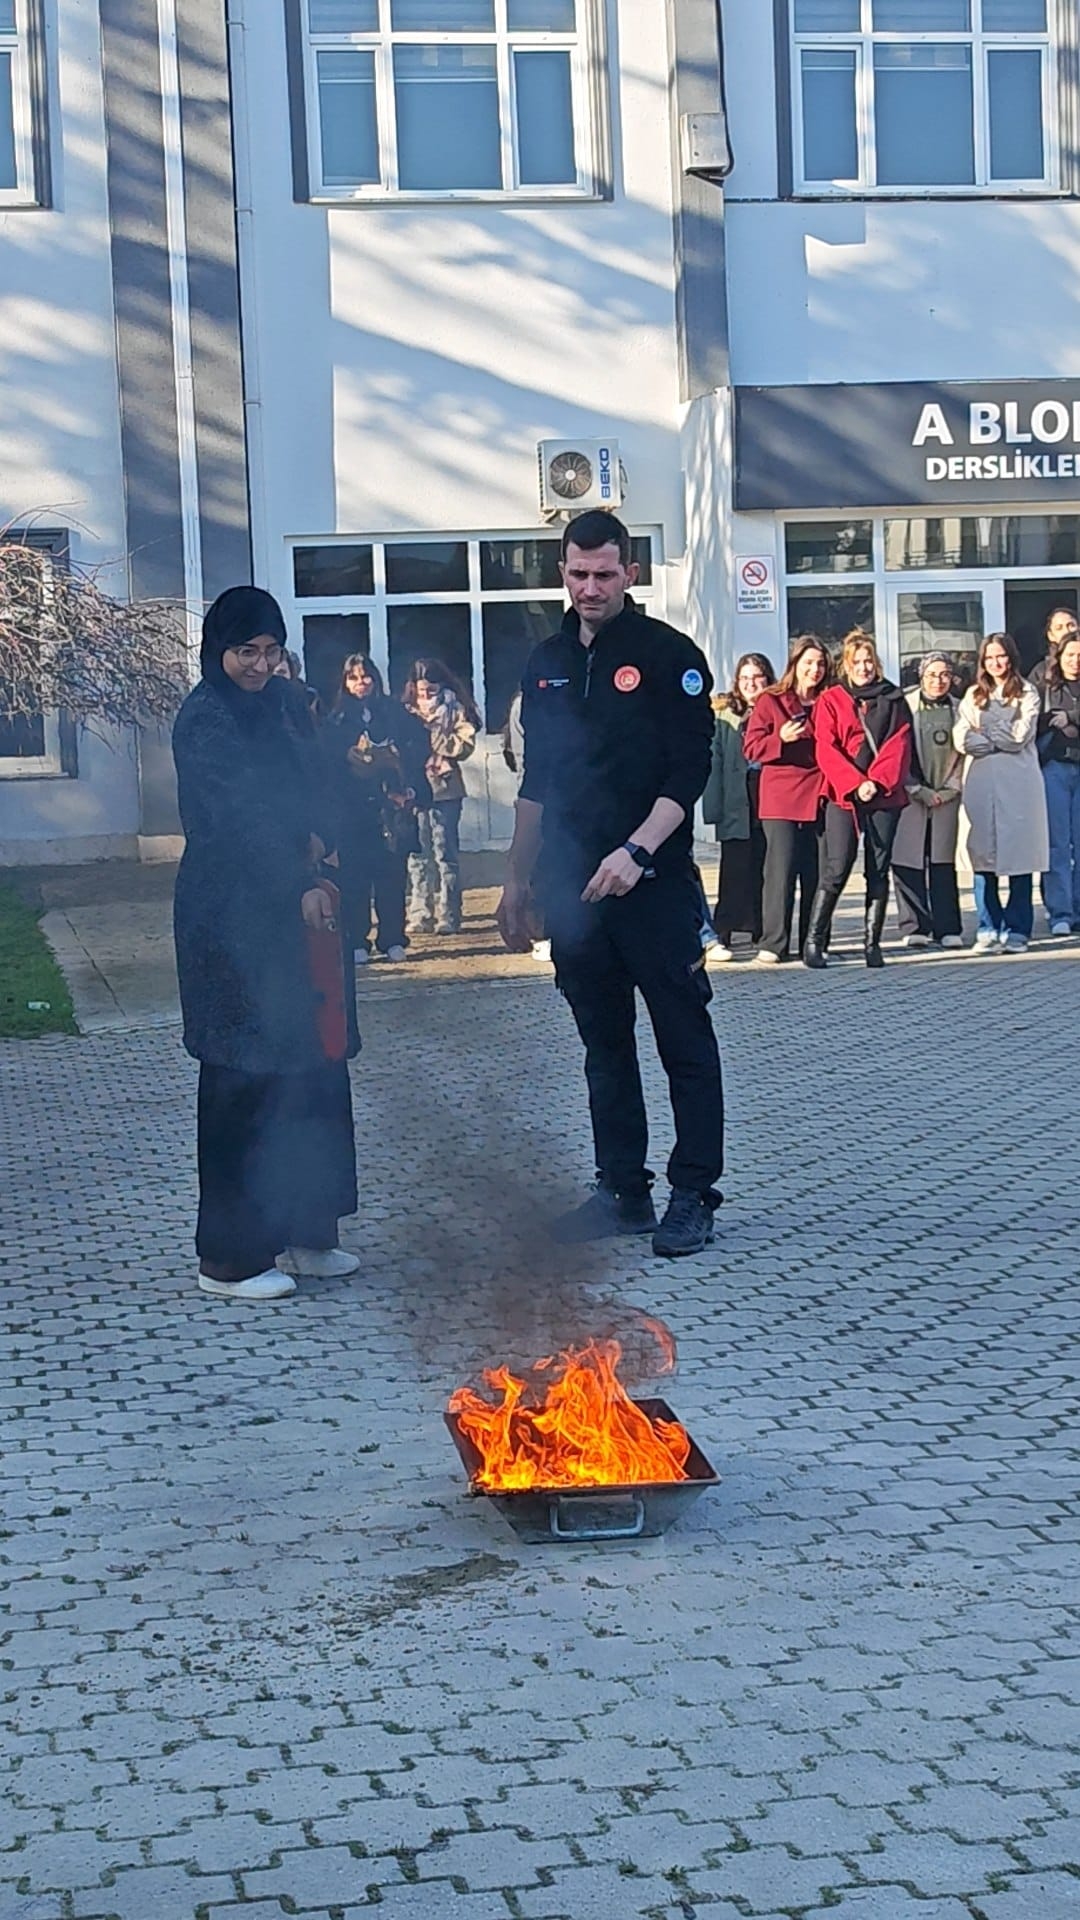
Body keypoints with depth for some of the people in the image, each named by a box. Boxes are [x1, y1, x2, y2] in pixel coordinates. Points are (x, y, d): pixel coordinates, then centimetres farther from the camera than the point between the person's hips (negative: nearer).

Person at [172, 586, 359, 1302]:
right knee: (243, 1081, -4)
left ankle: (302, 1232, 22)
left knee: (313, 1068, 11)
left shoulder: (283, 702, 12)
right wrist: (303, 886, -32)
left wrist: (315, 840, -3)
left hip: (290, 910, 8)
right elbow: (240, 815, -22)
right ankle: (230, 1257, 4)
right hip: (231, 919, -8)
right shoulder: (204, 721, -12)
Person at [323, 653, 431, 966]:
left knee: (392, 875, 0)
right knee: (355, 878, -2)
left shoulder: (396, 714, 8)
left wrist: (410, 790, -7)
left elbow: (417, 749, 5)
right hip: (352, 812, -1)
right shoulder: (337, 722, 5)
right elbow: (330, 767, 1)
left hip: (391, 808, 1)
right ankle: (357, 943, 2)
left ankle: (392, 940, 7)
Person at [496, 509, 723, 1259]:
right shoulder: (548, 664, 13)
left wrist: (635, 852, -22)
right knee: (604, 1044, 11)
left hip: (654, 882, -6)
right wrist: (517, 882, 14)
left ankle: (694, 1196, 5)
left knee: (685, 1042, -1)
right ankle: (623, 1192, 18)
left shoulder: (669, 656, -4)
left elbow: (688, 774, -10)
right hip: (572, 885, 6)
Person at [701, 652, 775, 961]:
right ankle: (721, 937, -4)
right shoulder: (724, 715, 5)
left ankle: (761, 932, 15)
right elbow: (715, 760, 0)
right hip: (736, 804, -2)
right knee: (734, 870, -4)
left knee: (765, 869, 6)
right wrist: (716, 806, -6)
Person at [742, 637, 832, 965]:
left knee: (815, 873, 4)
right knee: (781, 870, -9)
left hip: (818, 798, 3)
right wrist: (781, 739, -16)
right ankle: (773, 944, -6)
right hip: (780, 799, -3)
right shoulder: (770, 701, 4)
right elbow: (751, 748, 0)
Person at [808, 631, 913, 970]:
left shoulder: (893, 700, 11)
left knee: (878, 871, 3)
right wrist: (855, 783, -13)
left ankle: (872, 942, 7)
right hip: (842, 796, -2)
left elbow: (899, 746, 3)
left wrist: (877, 782, -12)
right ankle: (813, 941, -3)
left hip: (885, 795, 2)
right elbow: (826, 750, -2)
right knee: (836, 869, -9)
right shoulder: (831, 700, 6)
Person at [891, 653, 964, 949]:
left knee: (943, 863, -1)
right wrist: (920, 791, -5)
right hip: (911, 796, -2)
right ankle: (914, 927, 2)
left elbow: (963, 753, 10)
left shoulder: (959, 710, 9)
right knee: (909, 863, -4)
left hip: (946, 797, 2)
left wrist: (949, 790, 1)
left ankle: (947, 928, 2)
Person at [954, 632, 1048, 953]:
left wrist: (984, 734, 1)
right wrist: (1002, 739, -6)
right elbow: (962, 739, 3)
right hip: (980, 783, 3)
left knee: (1019, 855, -4)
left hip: (1017, 784, -2)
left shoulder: (1026, 693, 8)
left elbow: (1021, 735, -5)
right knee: (983, 856, -1)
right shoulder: (973, 695, 16)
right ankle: (988, 929, 4)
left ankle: (1017, 930, -1)